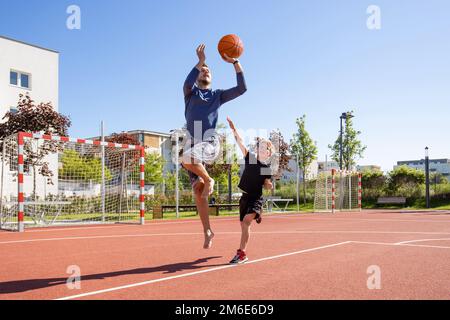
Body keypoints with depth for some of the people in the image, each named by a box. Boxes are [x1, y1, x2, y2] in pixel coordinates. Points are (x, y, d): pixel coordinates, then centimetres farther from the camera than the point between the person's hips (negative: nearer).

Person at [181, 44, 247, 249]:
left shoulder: (218, 95, 16)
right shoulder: (191, 92, 13)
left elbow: (242, 88, 5)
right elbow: (187, 83, -12)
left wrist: (235, 62, -2)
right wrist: (200, 62, -19)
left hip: (211, 143, -2)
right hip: (192, 143, 2)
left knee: (188, 158, -37)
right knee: (198, 192, 1)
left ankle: (208, 180, -9)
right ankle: (208, 232, 12)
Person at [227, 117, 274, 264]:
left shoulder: (267, 169, 0)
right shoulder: (250, 158, 3)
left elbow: (268, 186, 8)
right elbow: (240, 142, -6)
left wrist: (269, 185, -15)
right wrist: (233, 128, -16)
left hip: (256, 198, -3)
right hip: (245, 197, 4)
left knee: (246, 221, -25)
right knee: (244, 225, 13)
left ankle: (241, 253, -26)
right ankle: (243, 254, 34)